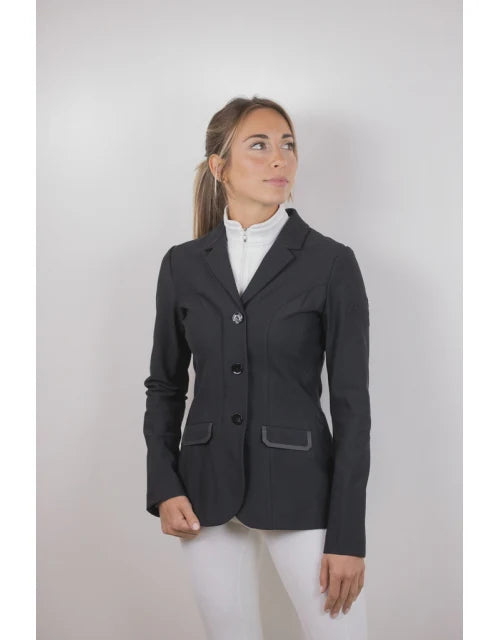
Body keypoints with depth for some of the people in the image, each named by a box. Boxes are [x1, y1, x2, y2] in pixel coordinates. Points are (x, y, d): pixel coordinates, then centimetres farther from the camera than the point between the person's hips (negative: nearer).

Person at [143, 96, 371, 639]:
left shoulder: (331, 262, -5)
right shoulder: (183, 264, 3)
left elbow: (351, 402, -6)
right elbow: (164, 385, 10)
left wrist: (348, 535, -9)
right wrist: (164, 487, -2)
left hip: (299, 486, -2)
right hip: (207, 488, 3)